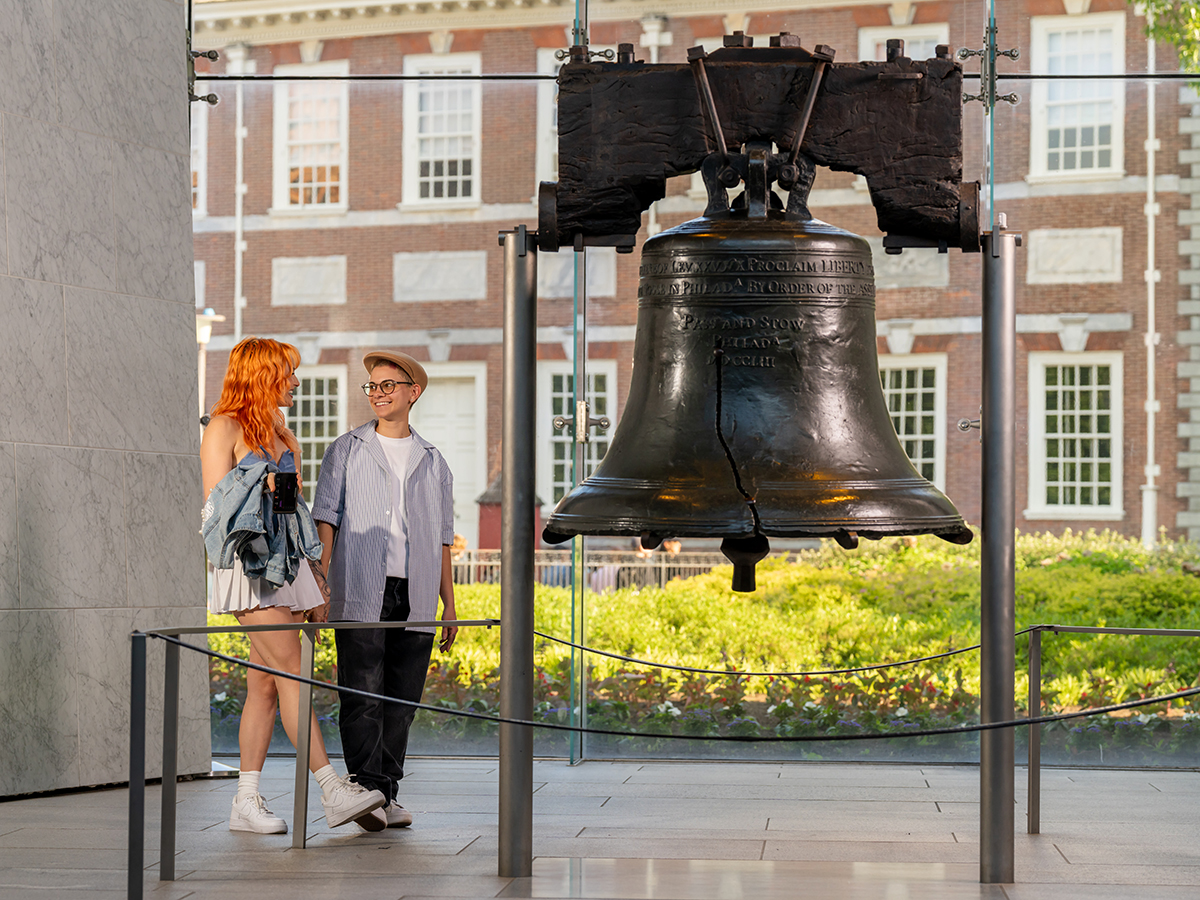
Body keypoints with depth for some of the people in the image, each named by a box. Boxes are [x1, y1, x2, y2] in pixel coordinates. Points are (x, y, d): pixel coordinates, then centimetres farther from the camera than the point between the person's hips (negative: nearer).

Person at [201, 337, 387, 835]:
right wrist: (262, 490, -16)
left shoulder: (283, 436, 21)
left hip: (286, 565, 7)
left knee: (265, 685, 4)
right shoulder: (224, 429, -2)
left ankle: (246, 801, 6)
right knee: (293, 675, -13)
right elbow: (217, 508, -6)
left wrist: (315, 588, 18)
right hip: (247, 565, -7)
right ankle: (333, 791, -18)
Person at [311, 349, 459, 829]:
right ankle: (368, 790, -7)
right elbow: (325, 519, 3)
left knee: (401, 700, 3)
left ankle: (387, 795, 9)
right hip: (360, 595, -3)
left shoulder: (432, 462, 16)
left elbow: (442, 538, 17)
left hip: (416, 598, 3)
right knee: (362, 698, -9)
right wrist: (319, 582, -9)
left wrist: (450, 605, 12)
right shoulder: (346, 451, 9)